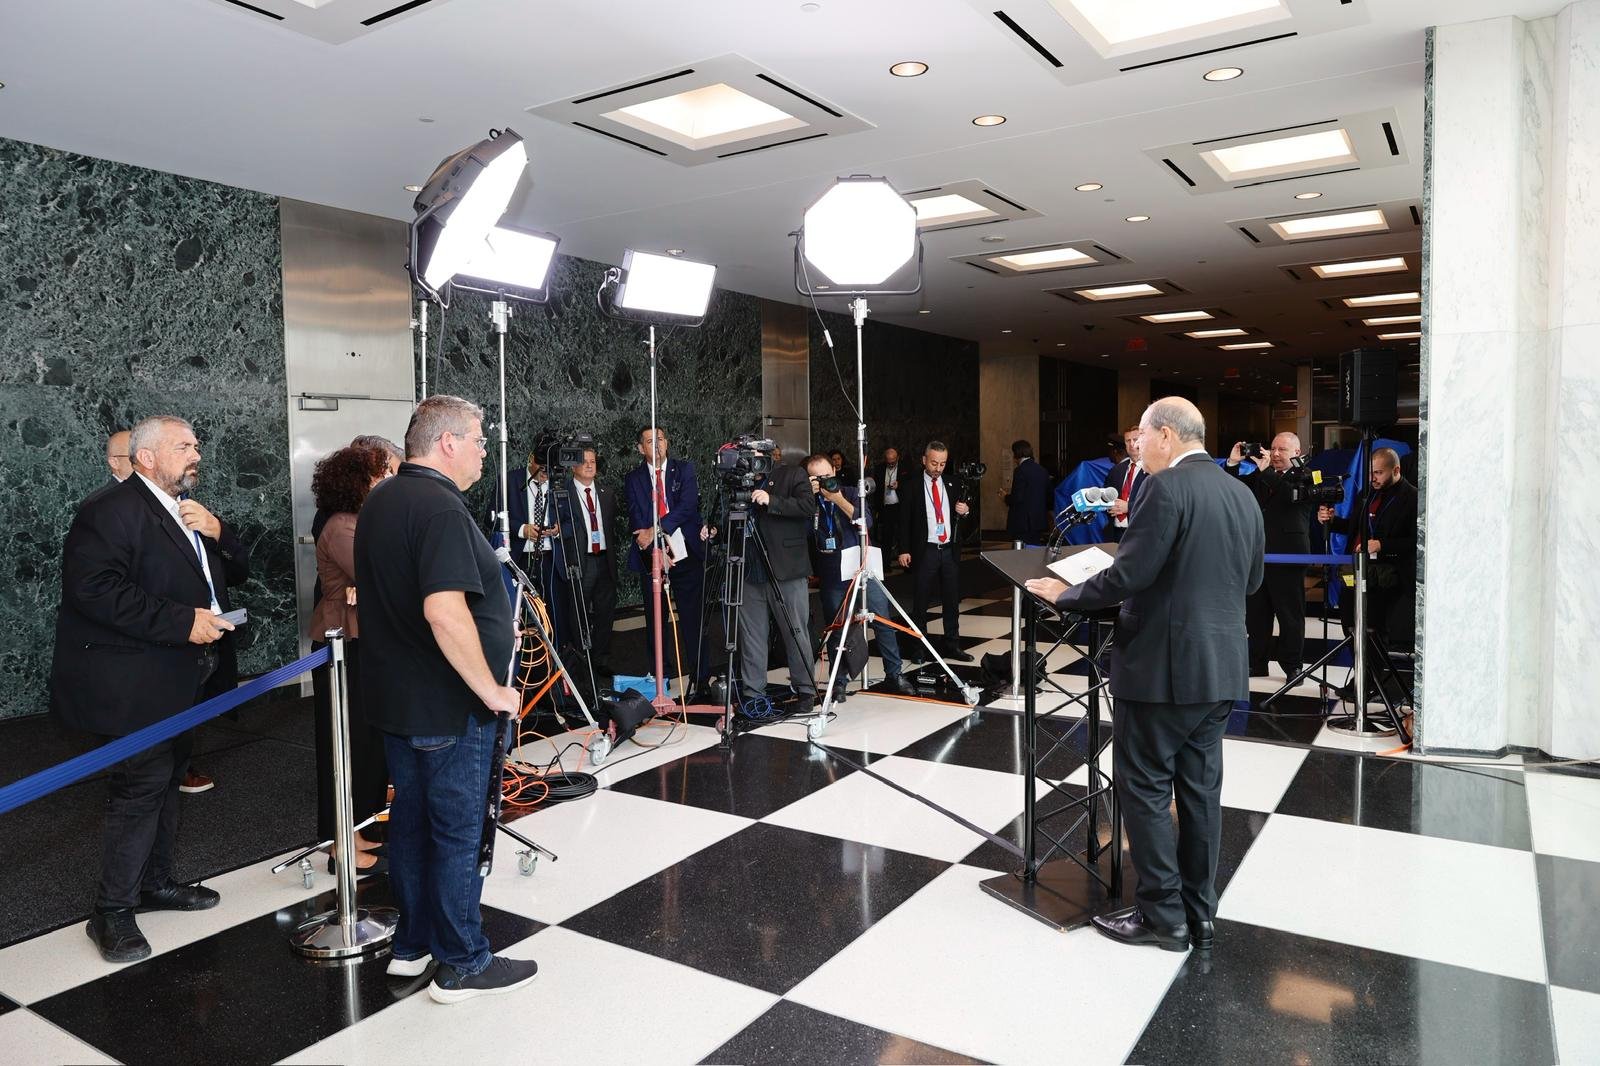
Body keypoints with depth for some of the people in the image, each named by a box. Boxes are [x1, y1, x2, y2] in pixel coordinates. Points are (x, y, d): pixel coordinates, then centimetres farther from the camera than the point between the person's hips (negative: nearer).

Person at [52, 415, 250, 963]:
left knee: (167, 781, 19)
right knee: (141, 788, -6)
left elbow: (237, 572, 14)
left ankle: (156, 881, 33)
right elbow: (94, 589, -26)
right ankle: (112, 911, 7)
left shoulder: (191, 513, 13)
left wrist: (217, 532, -7)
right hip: (138, 685, -9)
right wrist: (183, 622, -27)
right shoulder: (110, 511, -15)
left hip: (184, 682, 9)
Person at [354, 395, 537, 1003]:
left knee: (411, 820, 19)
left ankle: (412, 945, 33)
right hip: (448, 706, -9)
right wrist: (489, 688, -23)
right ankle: (462, 965, 16)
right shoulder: (440, 507, -22)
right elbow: (444, 611, -33)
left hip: (393, 698, 9)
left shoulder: (379, 502, 10)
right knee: (456, 832, 3)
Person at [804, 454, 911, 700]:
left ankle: (893, 675, 12)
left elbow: (867, 523, -11)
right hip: (831, 576, 0)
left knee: (883, 622, 1)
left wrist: (839, 500, -19)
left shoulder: (850, 492, 2)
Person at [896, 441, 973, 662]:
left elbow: (961, 513, 18)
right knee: (920, 602, 3)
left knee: (952, 600, 9)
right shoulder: (912, 486, -3)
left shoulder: (952, 484, 9)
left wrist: (964, 510, -5)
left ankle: (952, 644, 18)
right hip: (925, 551, -4)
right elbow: (904, 520, -3)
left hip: (950, 550, 4)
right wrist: (904, 550, -9)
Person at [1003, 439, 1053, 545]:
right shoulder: (1042, 470, 10)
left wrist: (1006, 497, 2)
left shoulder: (1020, 471, -13)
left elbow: (1017, 498, -17)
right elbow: (1049, 496, 14)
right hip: (1040, 521, 8)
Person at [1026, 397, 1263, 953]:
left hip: (1164, 665, -8)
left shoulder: (1166, 487, -15)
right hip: (1221, 666, 8)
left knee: (1144, 787, 4)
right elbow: (1250, 579, 18)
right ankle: (1200, 912, 23)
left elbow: (1129, 574, -20)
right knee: (1200, 788, 14)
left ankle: (1163, 914, 11)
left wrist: (1065, 595, -6)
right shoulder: (1242, 495, 10)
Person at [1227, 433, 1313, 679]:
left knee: (1290, 615, 2)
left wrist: (1265, 469, -22)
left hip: (1287, 556, -6)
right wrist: (1233, 463, -2)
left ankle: (1292, 666, 11)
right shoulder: (1260, 476, 14)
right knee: (1257, 613, 11)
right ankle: (1257, 664, 20)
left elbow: (1291, 494, -21)